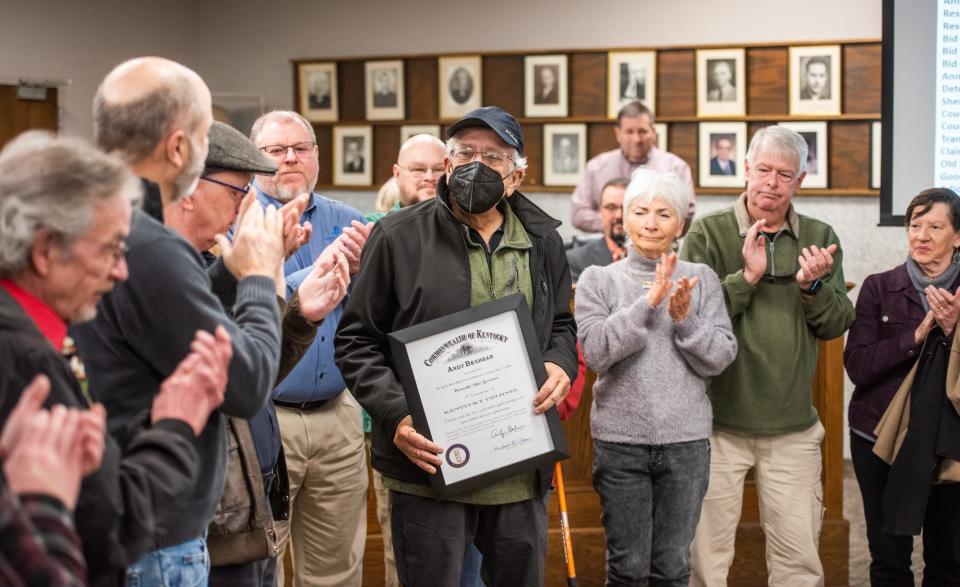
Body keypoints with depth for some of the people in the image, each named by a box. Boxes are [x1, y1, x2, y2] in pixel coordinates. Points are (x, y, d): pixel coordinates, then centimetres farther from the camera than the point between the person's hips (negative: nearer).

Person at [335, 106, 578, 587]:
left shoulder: (542, 240, 10)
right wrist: (396, 415, -15)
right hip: (431, 463, -4)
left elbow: (561, 324, 23)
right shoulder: (399, 237, -3)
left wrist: (560, 363, -1)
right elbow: (357, 341, -1)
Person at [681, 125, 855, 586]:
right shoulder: (708, 234, -2)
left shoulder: (819, 238, 7)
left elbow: (838, 324, 4)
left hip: (793, 428, 2)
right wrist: (747, 276, -19)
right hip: (718, 422, -2)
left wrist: (813, 287, -14)